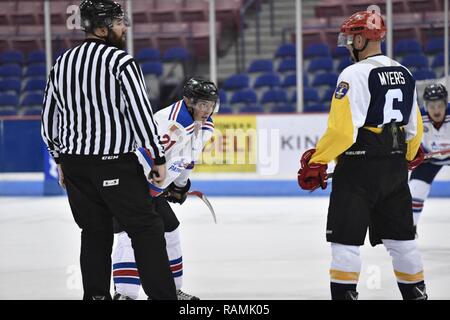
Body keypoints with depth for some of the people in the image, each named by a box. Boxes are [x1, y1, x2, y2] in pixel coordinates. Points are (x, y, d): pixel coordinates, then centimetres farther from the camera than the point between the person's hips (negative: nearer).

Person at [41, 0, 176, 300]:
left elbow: (49, 117, 15)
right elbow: (141, 113, -15)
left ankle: (96, 294, 16)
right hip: (115, 164, -6)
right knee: (147, 228, 1)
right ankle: (162, 294, -2)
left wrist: (61, 159, 24)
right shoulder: (121, 61, -11)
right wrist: (158, 158, -7)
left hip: (74, 163, 6)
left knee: (95, 231, 16)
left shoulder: (62, 64, 9)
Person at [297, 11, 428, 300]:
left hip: (360, 167, -7)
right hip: (395, 168, 7)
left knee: (346, 238, -3)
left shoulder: (355, 74, -13)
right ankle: (416, 292, 20)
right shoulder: (404, 74, 10)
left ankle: (344, 294, -7)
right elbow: (415, 126, 17)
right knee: (400, 237, 15)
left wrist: (316, 161, -11)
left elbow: (342, 128, -20)